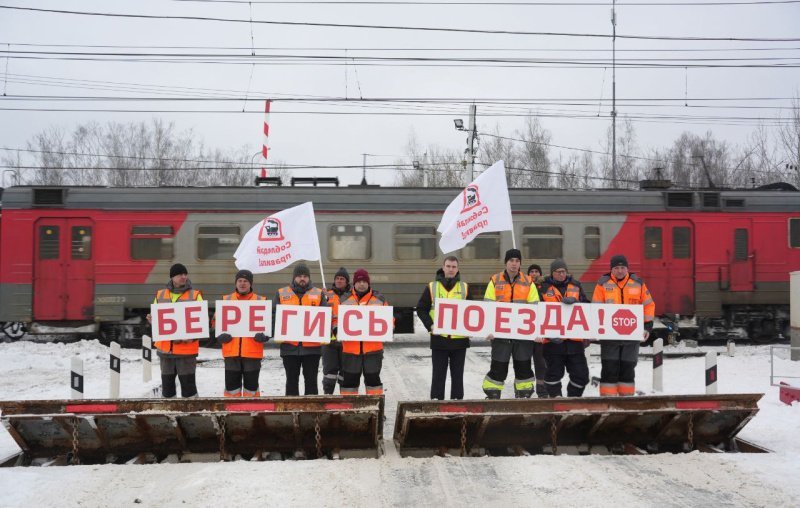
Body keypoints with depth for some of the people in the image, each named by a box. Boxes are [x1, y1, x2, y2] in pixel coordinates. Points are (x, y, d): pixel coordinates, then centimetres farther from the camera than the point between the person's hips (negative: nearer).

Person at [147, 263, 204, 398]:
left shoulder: (195, 295, 0)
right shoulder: (160, 295, 10)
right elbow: (155, 318, 17)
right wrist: (152, 320, -7)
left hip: (186, 349, -4)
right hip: (165, 348, 4)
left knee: (188, 383, 0)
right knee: (167, 383, 12)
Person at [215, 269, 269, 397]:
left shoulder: (261, 301, 4)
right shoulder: (225, 300, 10)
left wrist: (264, 335, -16)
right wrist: (220, 334, -9)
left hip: (252, 352, -1)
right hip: (231, 352, 1)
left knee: (251, 386, 7)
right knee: (231, 385, 8)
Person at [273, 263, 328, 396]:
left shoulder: (319, 294, 8)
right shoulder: (281, 294, 9)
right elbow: (273, 315, 4)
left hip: (312, 346, 0)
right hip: (289, 346, 1)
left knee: (311, 380, 5)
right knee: (292, 380, 9)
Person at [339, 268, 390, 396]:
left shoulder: (379, 299, 6)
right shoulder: (344, 300, 8)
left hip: (373, 348, -1)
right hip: (350, 348, 1)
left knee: (373, 378, 6)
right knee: (349, 379, 7)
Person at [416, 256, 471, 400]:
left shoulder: (465, 288, 8)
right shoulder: (432, 287, 3)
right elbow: (421, 309, 4)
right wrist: (430, 325, -10)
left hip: (459, 338, 1)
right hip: (439, 338, -1)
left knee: (457, 374, 9)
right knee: (438, 374, 4)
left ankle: (457, 399, 17)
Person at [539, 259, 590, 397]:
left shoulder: (575, 286, 13)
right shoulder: (544, 287, 2)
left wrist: (575, 301, -14)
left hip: (574, 339, 3)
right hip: (553, 340, -3)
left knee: (581, 374, 6)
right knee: (554, 374, 4)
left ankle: (573, 398, 22)